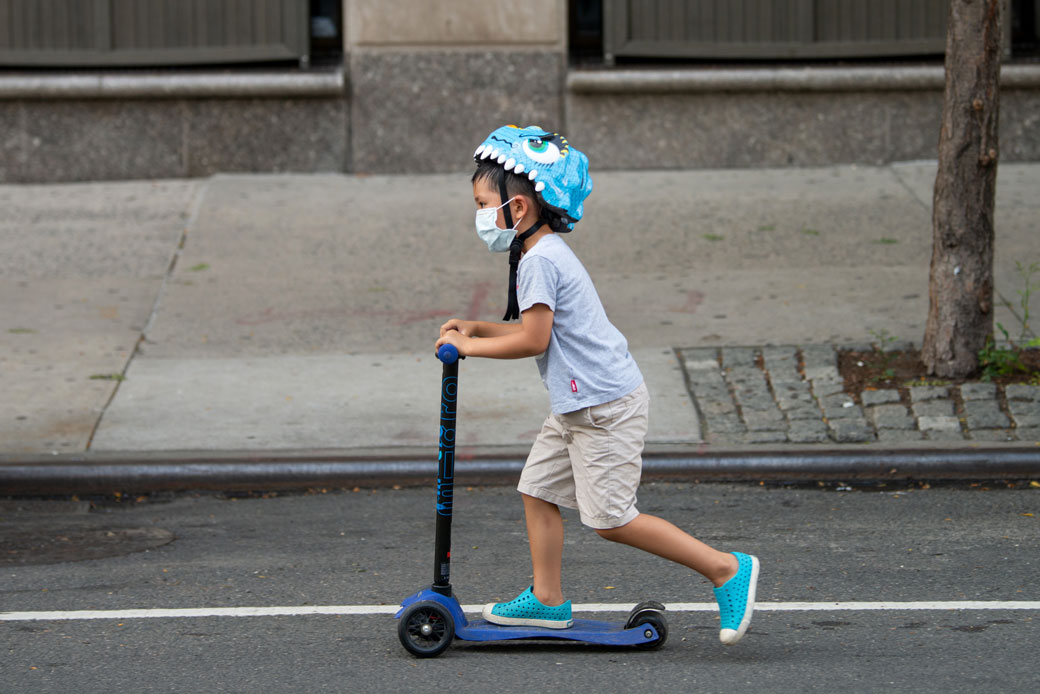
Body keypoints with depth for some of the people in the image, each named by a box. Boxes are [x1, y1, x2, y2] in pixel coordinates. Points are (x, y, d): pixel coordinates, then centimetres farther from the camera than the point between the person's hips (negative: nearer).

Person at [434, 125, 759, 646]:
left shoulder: (540, 260, -17)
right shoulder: (547, 253, 15)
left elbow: (533, 339, -19)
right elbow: (540, 330, 22)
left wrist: (468, 346, -10)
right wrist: (477, 328, 16)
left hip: (607, 405, -11)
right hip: (578, 405, 11)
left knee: (611, 518, -8)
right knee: (537, 488, 12)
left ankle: (725, 569, -5)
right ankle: (547, 599, 17)